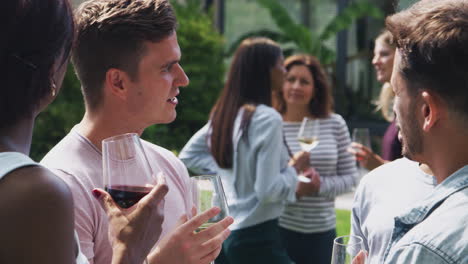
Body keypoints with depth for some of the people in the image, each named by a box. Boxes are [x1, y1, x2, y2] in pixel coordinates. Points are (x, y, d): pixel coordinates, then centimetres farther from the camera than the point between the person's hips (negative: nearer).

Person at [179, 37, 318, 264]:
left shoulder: (223, 112, 7)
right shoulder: (266, 118, -17)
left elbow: (188, 156, 18)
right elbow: (268, 190, -21)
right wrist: (295, 168, -4)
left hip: (223, 231, 8)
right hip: (256, 236, -8)